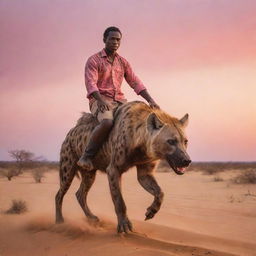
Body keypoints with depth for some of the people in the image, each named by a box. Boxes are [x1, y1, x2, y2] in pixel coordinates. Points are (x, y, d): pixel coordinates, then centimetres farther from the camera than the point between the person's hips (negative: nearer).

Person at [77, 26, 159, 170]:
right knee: (107, 122, -37)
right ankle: (86, 158, -26)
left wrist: (150, 100, -5)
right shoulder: (94, 61, 3)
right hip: (100, 101, -5)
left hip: (119, 101, 6)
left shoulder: (123, 62, 18)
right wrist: (101, 100, -29)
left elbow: (135, 82, 10)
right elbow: (91, 84, -11)